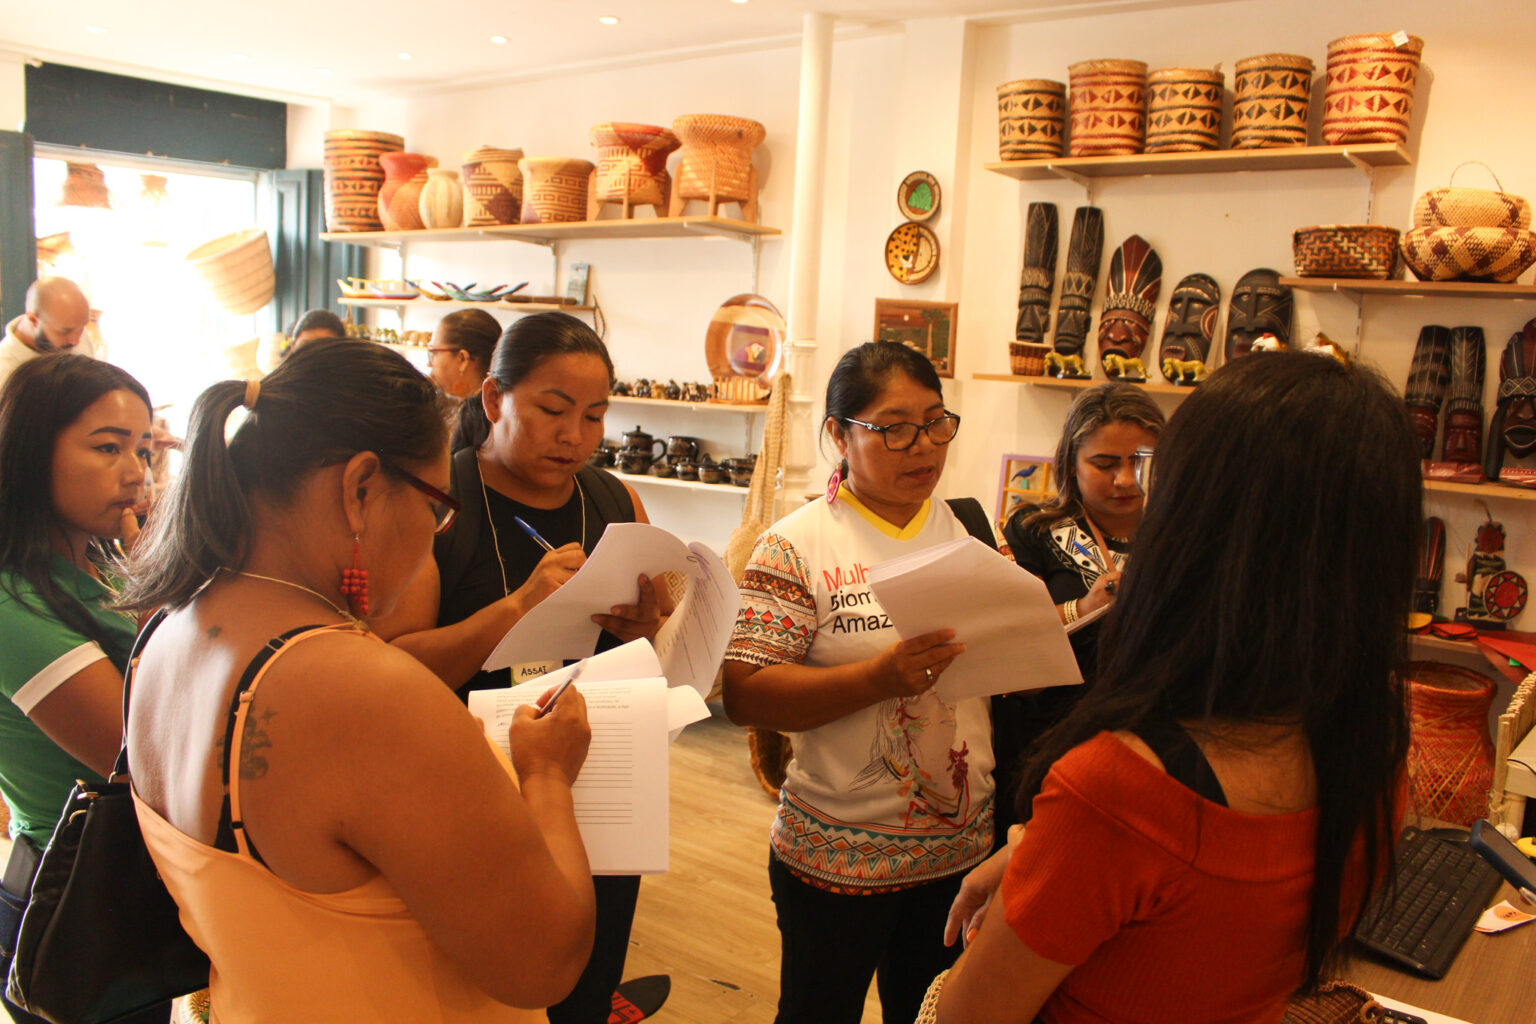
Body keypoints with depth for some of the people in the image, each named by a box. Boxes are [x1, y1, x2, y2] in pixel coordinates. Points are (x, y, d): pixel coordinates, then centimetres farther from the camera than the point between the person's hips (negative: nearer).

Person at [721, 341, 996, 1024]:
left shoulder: (970, 529, 4)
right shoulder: (798, 545, -11)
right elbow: (745, 694, -18)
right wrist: (879, 678, -29)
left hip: (962, 844, 4)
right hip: (839, 857, -4)